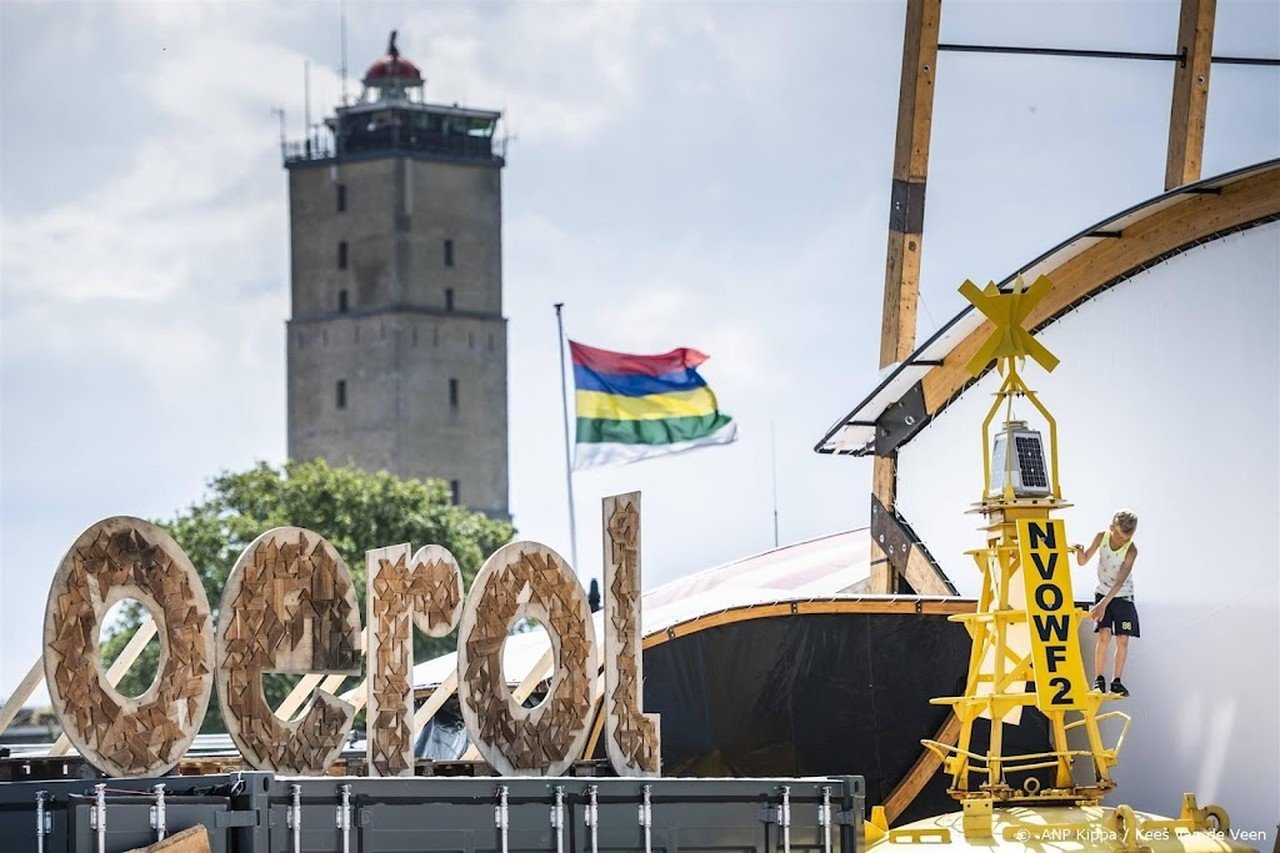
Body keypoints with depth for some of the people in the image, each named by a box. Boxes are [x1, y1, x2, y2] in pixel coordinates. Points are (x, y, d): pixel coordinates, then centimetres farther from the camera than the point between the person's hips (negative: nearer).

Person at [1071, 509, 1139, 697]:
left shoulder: (1131, 551, -21)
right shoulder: (1102, 537, -10)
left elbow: (1120, 582, -25)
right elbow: (1083, 561, -1)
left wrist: (1103, 604, -33)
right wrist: (1080, 552, -25)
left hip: (1123, 597, -1)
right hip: (1102, 593, 1)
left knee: (1122, 640, -3)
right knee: (1104, 635, -14)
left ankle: (1117, 682, 10)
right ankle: (1099, 680, -7)